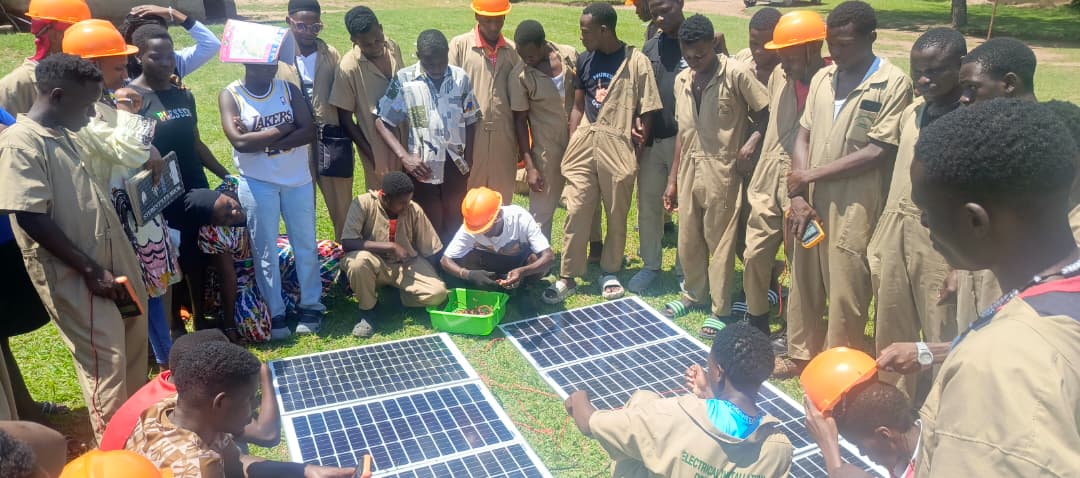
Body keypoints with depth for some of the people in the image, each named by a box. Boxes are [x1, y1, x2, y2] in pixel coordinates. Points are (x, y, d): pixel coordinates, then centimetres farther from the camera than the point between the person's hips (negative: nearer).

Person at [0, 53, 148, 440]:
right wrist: (90, 270, -19)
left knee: (133, 343, 17)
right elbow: (31, 219, -21)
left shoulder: (63, 135, 10)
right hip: (72, 275, -8)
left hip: (109, 261, 8)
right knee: (106, 360, -2)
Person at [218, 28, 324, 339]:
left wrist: (261, 140, -19)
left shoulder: (289, 89, 0)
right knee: (265, 250, 7)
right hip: (257, 183, -2)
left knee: (305, 244, 9)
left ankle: (311, 306, 23)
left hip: (298, 179, 3)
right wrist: (284, 130, -15)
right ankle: (274, 313, 19)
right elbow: (240, 142, -20)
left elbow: (309, 132, -12)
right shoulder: (230, 95, -7)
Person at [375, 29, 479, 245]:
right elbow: (382, 122, -6)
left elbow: (470, 122, 7)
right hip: (422, 168, -2)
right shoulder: (403, 79, -8)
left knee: (456, 227, 14)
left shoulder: (461, 78, -2)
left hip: (455, 167, 2)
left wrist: (469, 159, 3)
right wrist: (404, 156, -17)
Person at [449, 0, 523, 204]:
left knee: (502, 201, 11)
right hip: (469, 135, -3)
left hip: (504, 137, 3)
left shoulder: (513, 51, 7)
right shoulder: (460, 45, -3)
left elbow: (518, 103, 10)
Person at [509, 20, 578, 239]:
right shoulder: (520, 76, -13)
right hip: (547, 150, -3)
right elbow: (520, 120, -7)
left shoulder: (570, 55, -6)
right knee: (541, 212, 4)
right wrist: (530, 166, -10)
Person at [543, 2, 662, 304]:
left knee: (617, 214, 9)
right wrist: (572, 144, 7)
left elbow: (646, 113, -4)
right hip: (584, 142, 3)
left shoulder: (637, 62, -7)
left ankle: (610, 273, 26)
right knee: (576, 211, 3)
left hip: (618, 144, -3)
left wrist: (636, 152, -5)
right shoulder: (584, 60, 5)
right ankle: (568, 277, 12)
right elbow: (578, 106, 13)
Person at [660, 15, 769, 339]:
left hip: (721, 170, -6)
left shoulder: (736, 74, -12)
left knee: (719, 242, 4)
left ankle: (722, 310, 18)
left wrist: (747, 148, -17)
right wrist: (672, 179, 12)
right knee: (688, 240, 14)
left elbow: (765, 116, -6)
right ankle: (695, 293, 36)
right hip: (689, 170, 6)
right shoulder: (681, 81, 7)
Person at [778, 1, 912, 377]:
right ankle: (801, 353, 34)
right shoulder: (822, 78, 8)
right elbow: (803, 137, 6)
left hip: (854, 205, -5)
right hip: (811, 201, 6)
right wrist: (798, 195, -6)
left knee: (845, 291, 3)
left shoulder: (893, 83, -10)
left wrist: (811, 174, -11)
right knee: (804, 281, 16)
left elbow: (878, 152, -15)